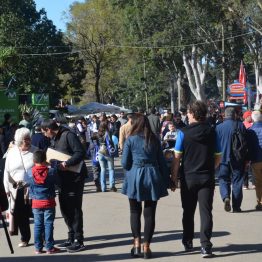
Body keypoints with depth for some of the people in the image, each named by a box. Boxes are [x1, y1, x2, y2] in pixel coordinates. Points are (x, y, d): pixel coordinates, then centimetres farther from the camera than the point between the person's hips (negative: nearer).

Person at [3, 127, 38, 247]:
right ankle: (24, 239, 20)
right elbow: (7, 172, 8)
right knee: (21, 215, 5)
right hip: (17, 189, 2)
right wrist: (7, 189, 2)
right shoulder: (11, 153, 4)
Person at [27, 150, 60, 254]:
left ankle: (38, 248, 12)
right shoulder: (51, 172, -12)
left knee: (37, 225, 9)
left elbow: (29, 185, 6)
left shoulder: (30, 173, -5)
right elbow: (56, 182, 0)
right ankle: (49, 247, 6)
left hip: (36, 203, 2)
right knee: (48, 224, 3)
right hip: (49, 202, -2)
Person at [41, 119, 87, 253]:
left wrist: (66, 164, -27)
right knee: (65, 207, 12)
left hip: (75, 176, -9)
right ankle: (71, 238, 23)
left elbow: (80, 153, -22)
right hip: (63, 177, 9)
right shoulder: (54, 139, 14)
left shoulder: (68, 135, -14)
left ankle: (79, 240, 3)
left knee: (74, 208, -4)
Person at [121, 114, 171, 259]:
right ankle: (146, 247, 6)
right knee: (149, 213, 6)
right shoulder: (155, 140, 6)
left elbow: (125, 163, -4)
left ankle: (137, 244, 4)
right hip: (153, 177, 2)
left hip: (135, 177, -2)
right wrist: (166, 180, 10)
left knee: (135, 212, 12)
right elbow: (161, 161, 6)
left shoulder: (131, 139, -3)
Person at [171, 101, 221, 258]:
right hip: (207, 177, 1)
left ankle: (188, 243, 24)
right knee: (206, 211, 1)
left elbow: (177, 158, -8)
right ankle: (206, 246, -6)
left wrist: (174, 178, 0)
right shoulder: (212, 132, 0)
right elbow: (218, 157, 5)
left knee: (188, 212, 14)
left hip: (188, 177, -1)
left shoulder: (184, 133, -7)